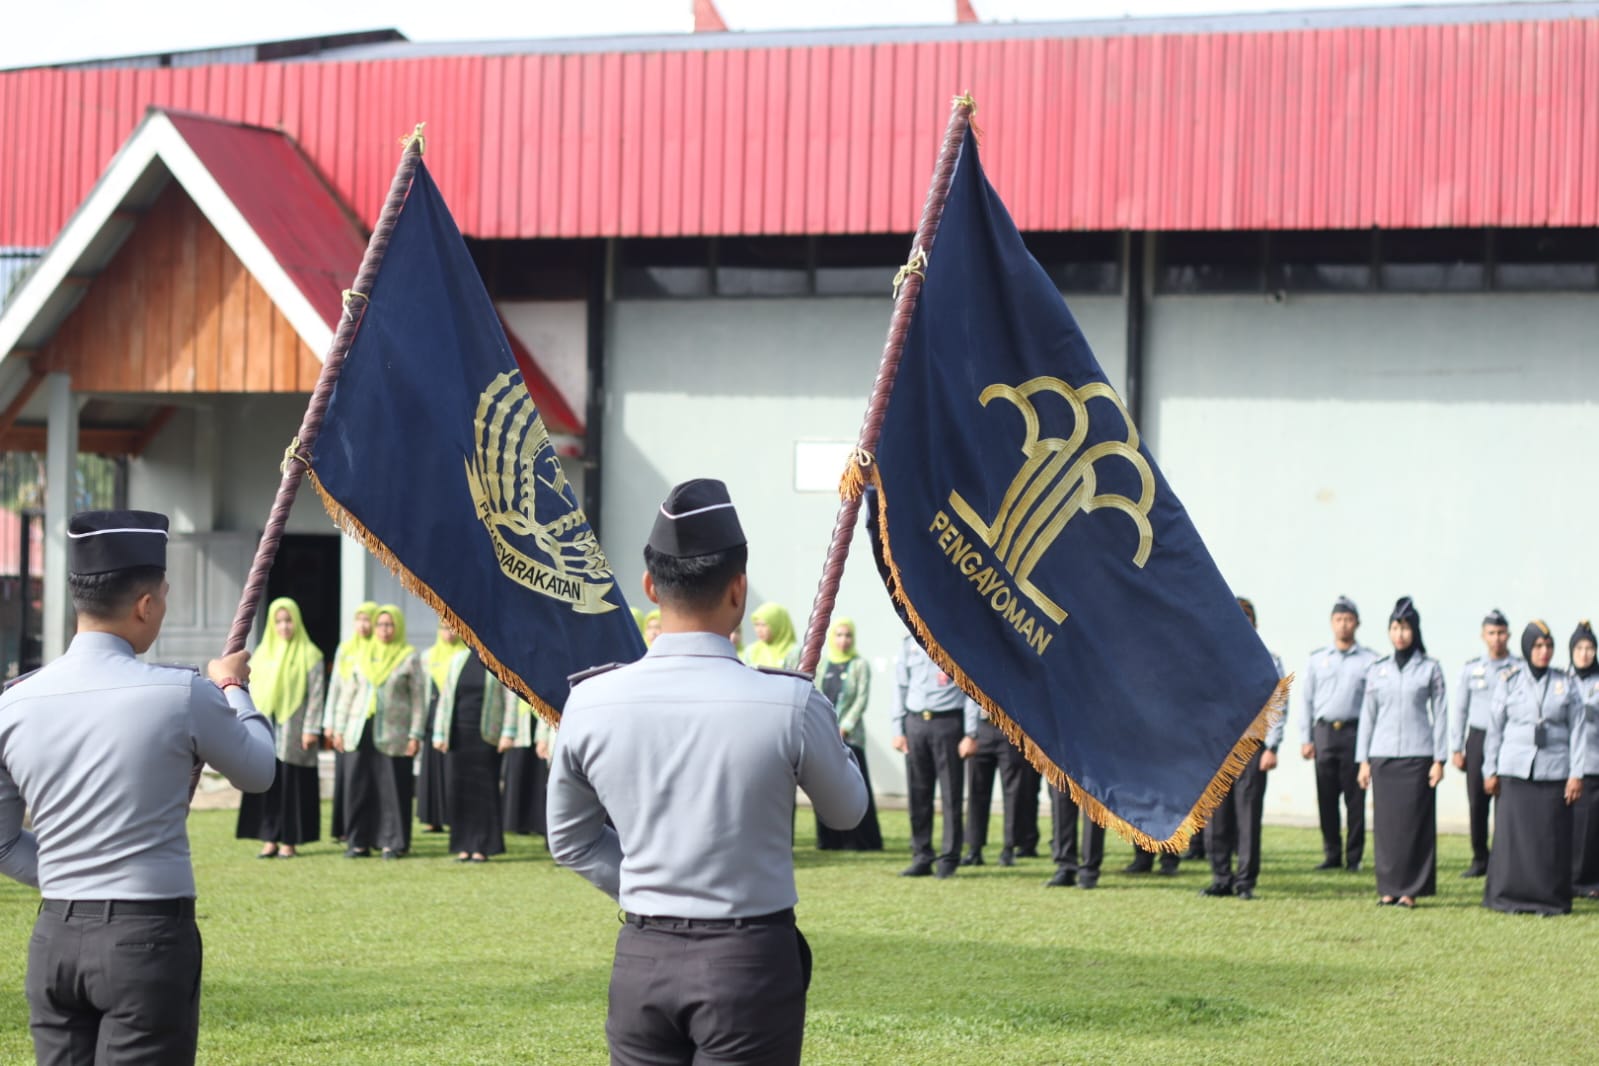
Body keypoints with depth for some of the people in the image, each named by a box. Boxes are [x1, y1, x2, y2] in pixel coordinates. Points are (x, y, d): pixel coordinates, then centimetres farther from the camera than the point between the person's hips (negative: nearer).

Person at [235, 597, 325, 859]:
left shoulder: (309, 655, -1)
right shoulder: (262, 653, 12)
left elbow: (316, 694, -5)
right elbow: (252, 690, 13)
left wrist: (311, 729, -12)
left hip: (293, 731, -4)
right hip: (265, 731, 4)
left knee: (293, 785, -2)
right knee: (267, 784, 1)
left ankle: (289, 840, 3)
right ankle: (269, 839, 4)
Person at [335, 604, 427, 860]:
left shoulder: (410, 657, 2)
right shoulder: (363, 656, 13)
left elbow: (418, 699, 0)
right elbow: (350, 693, 16)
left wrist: (415, 734, -8)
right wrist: (340, 728, 11)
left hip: (393, 734, -3)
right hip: (360, 731, 4)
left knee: (392, 788, -4)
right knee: (358, 788, 1)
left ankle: (393, 842, 3)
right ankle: (359, 842, 7)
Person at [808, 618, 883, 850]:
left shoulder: (860, 665, 2)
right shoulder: (821, 665, 12)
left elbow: (862, 699, -4)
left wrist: (844, 728, -11)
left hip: (849, 735, -4)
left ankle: (860, 840, -3)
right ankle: (830, 839, 9)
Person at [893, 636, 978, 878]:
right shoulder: (909, 643, 13)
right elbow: (901, 688, 15)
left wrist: (970, 735, -9)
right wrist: (899, 730, 8)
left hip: (948, 722, -4)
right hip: (915, 721, 4)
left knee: (951, 793, -3)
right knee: (917, 794, 5)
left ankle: (948, 859, 2)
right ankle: (921, 857, 12)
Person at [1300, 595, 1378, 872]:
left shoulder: (1369, 660, 5)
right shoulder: (1317, 659, 12)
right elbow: (1307, 700, 13)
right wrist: (1306, 739, 6)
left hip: (1355, 732, -2)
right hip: (1325, 732, 2)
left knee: (1355, 799, -2)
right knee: (1326, 798, 3)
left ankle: (1354, 857, 4)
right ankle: (1332, 854, 11)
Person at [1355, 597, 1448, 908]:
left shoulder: (1430, 669, 4)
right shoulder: (1377, 670, 10)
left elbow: (1440, 714, 4)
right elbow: (1367, 715, 12)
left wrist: (1439, 759, -2)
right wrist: (1363, 760, 7)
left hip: (1417, 754, -2)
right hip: (1383, 754, 2)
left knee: (1415, 821, -3)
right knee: (1386, 822, 0)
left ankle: (1411, 889, 2)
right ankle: (1388, 887, 7)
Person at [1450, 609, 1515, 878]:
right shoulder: (1471, 669, 8)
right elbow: (1460, 711, 11)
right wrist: (1456, 749, 6)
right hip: (1478, 740, 2)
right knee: (1477, 803, 2)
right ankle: (1479, 859, 12)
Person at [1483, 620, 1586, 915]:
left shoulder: (1565, 685, 6)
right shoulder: (1510, 681, 5)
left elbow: (1578, 730, 4)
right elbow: (1495, 728, 7)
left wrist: (1576, 774, -2)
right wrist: (1490, 770, 3)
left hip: (1554, 772, 0)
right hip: (1515, 771, 0)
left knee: (1552, 837, -1)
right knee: (1514, 835, -1)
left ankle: (1550, 900, 6)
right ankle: (1510, 898, 7)